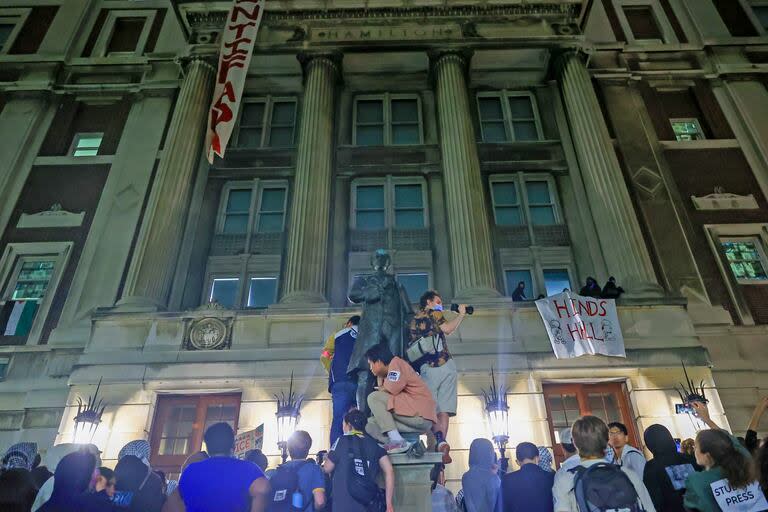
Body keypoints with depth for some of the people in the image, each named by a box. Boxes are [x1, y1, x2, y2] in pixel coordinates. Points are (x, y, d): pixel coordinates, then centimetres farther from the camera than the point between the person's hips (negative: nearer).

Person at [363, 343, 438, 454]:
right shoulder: (389, 374, 23)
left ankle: (396, 440, -16)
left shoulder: (396, 363, -3)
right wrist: (379, 377, 16)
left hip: (421, 415, -9)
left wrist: (381, 390, 10)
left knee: (373, 398, -10)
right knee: (371, 426, 8)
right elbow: (385, 396, 13)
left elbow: (390, 392, -11)